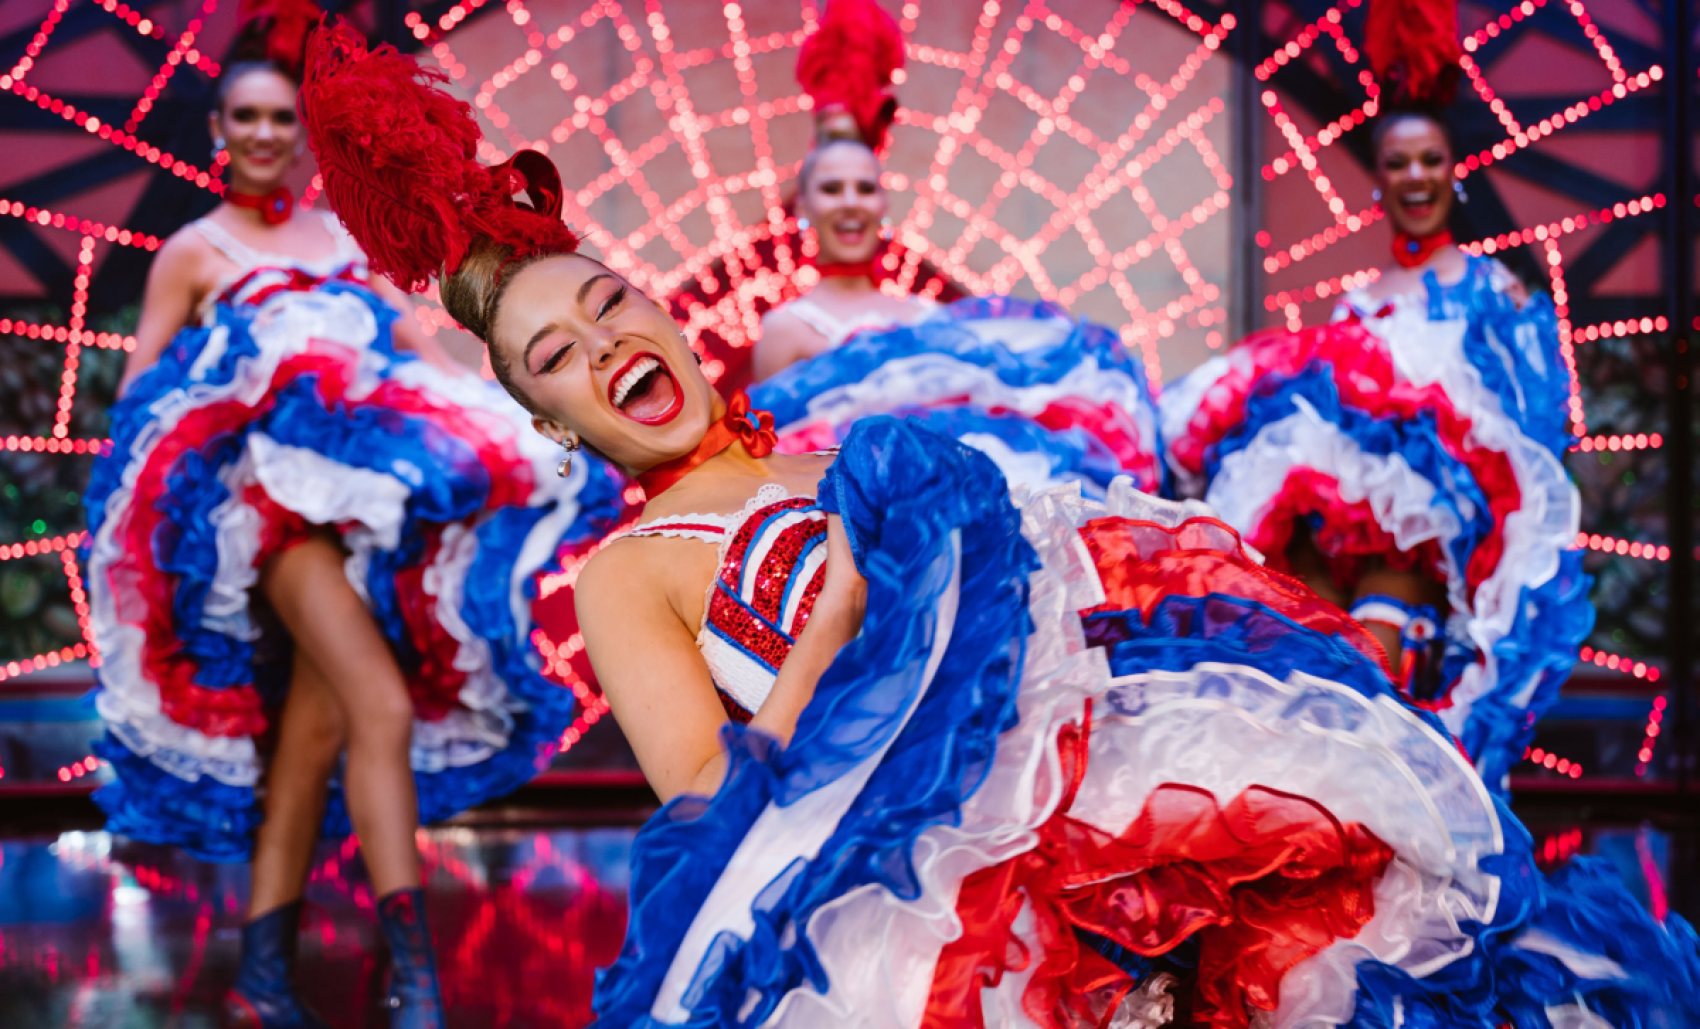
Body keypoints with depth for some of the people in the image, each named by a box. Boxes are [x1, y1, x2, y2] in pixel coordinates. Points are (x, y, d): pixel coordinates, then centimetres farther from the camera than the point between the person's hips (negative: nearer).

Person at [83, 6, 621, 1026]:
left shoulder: (345, 239, 23)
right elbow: (139, 392, 9)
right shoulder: (194, 252, 12)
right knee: (382, 704, -21)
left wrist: (497, 410, 4)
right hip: (269, 487, -4)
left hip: (367, 473, 4)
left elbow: (420, 346, 20)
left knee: (313, 724, -1)